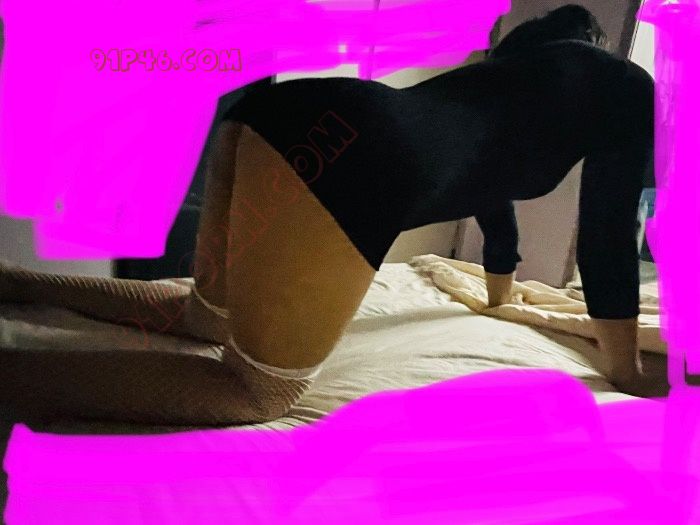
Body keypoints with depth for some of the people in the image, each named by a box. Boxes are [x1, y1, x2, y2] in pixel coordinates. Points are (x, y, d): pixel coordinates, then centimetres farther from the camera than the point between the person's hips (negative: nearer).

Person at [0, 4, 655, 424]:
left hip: (281, 116, 9)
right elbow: (608, 234, 16)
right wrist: (626, 375, 27)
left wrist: (501, 301, 70)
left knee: (202, 318, 29)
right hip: (343, 156, -9)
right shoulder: (626, 85, 19)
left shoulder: (516, 67, 41)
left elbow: (491, 183, 54)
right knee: (261, 393, 2)